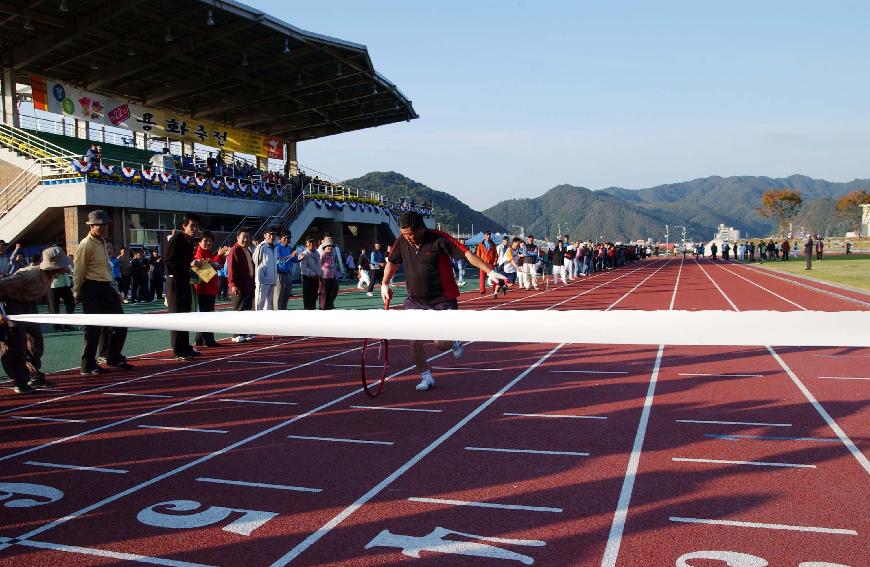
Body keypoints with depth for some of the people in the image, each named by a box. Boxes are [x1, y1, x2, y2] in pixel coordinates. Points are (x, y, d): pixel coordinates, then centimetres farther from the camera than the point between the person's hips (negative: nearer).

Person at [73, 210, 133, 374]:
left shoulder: (102, 242, 13)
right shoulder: (86, 245, -13)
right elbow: (78, 271, -11)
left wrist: (115, 288, 18)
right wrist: (77, 293, -6)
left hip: (106, 287, 9)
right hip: (92, 289, -9)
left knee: (119, 324, 10)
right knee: (93, 328, -3)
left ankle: (114, 357, 24)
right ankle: (88, 365, 8)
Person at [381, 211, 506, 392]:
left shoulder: (439, 239, -18)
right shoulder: (402, 241, -4)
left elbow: (467, 254, -20)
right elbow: (392, 262, 16)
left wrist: (490, 271, -28)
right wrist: (385, 284, 13)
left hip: (443, 300, -4)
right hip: (415, 300, 4)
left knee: (440, 344, -7)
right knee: (414, 342, -4)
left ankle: (454, 342, 30)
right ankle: (426, 377, 18)